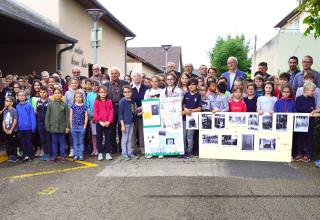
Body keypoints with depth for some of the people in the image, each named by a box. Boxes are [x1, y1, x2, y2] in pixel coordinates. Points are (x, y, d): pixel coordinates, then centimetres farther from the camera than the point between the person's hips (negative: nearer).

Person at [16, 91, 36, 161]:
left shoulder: (29, 105, -9)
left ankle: (30, 156, 16)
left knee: (29, 142, 5)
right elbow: (17, 117, 8)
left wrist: (33, 126, -13)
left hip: (28, 127, -4)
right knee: (23, 142, 12)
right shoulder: (17, 106, 4)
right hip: (20, 128, 4)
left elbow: (32, 116, -10)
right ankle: (25, 155, 23)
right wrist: (17, 127, 6)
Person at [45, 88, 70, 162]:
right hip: (53, 126, 1)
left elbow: (67, 116, -1)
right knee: (54, 142, 11)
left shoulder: (64, 105, -2)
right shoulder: (50, 104, 1)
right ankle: (54, 156, 20)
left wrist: (67, 127, -5)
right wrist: (47, 126, -1)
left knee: (62, 142, 7)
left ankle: (62, 156, 16)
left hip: (62, 126, -1)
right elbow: (47, 116, 3)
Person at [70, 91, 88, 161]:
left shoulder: (84, 106, 0)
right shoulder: (73, 106, 3)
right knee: (75, 142, 7)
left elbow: (86, 117, 1)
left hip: (81, 126, -1)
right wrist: (71, 126, 0)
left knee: (81, 142, 4)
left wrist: (85, 126, -4)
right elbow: (71, 116, 5)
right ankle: (76, 155, 14)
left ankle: (81, 155, 9)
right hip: (74, 126, 1)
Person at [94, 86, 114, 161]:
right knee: (99, 138, 6)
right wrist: (100, 121, -14)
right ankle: (100, 153, 15)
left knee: (108, 138, 6)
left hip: (107, 123, 1)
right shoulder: (96, 102, 0)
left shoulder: (109, 101, 4)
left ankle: (108, 154, 12)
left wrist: (109, 121, -11)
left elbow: (111, 112, 1)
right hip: (99, 123, -1)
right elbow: (95, 113, -5)